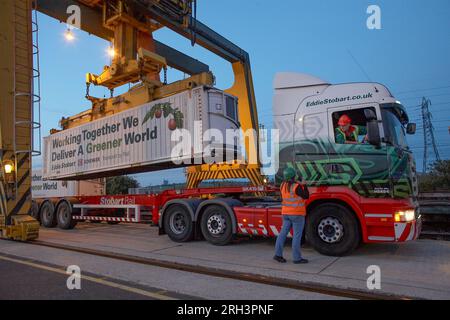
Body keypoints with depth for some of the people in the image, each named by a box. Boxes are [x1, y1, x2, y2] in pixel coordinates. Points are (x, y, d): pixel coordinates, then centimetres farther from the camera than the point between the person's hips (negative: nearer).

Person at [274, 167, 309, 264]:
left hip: (286, 213, 7)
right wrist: (304, 185, 0)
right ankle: (297, 258, 5)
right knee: (297, 235, 0)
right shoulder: (296, 186, -18)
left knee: (283, 233, 9)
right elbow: (306, 196, -11)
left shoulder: (283, 185, 4)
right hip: (297, 214, -7)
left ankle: (278, 254, 8)